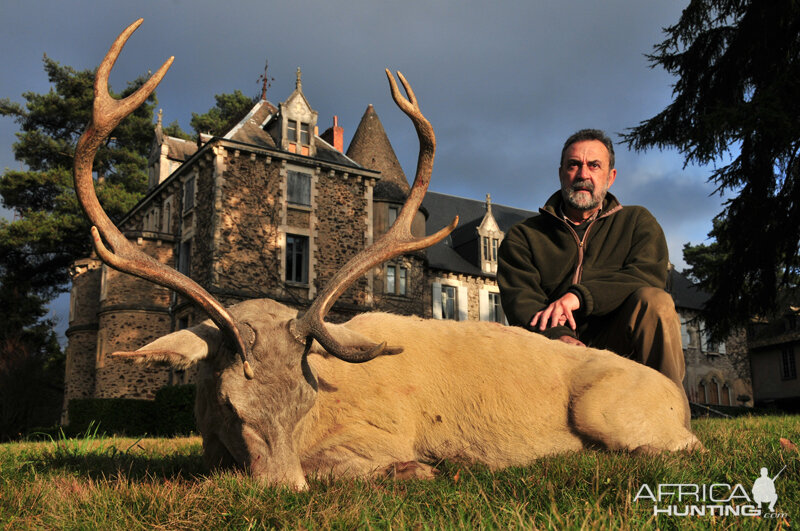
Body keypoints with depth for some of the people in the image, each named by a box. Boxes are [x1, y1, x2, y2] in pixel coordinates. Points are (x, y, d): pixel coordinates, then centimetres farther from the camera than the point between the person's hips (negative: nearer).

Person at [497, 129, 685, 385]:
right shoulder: (523, 236, 14)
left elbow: (649, 276, -4)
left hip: (617, 345, 1)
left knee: (655, 302, -28)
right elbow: (519, 299, -2)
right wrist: (558, 336, -25)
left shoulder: (636, 221, 17)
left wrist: (579, 296, -19)